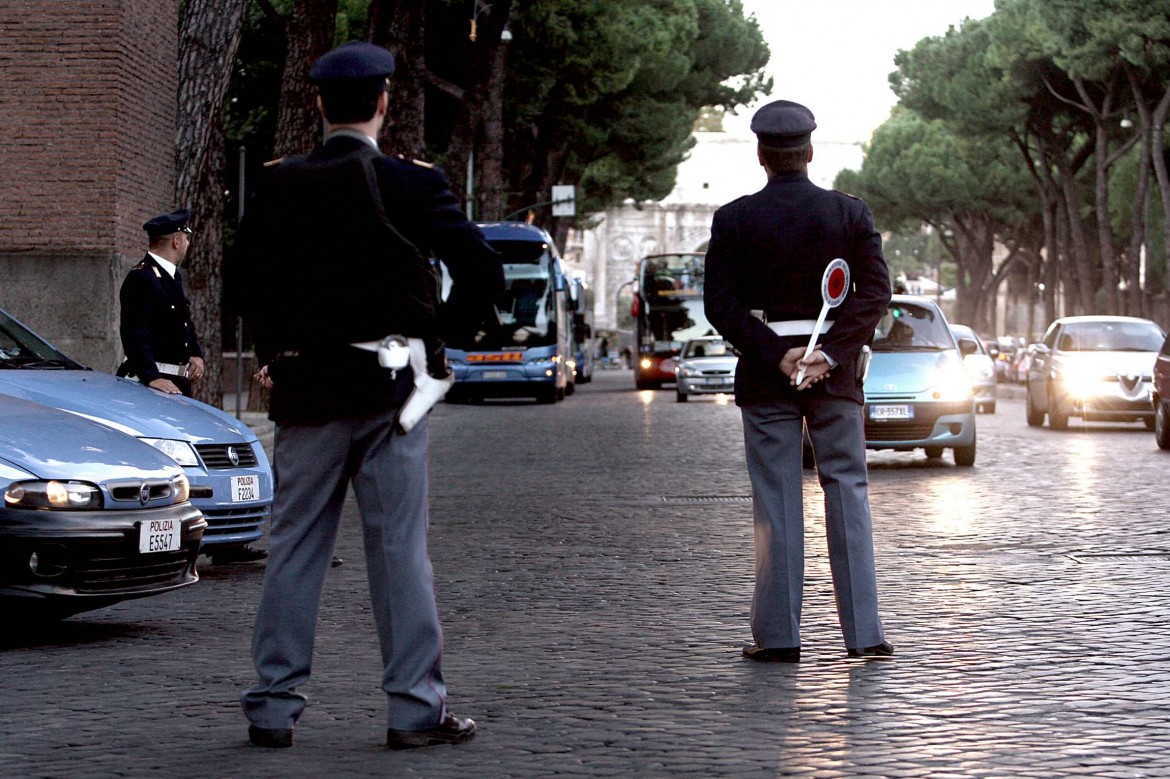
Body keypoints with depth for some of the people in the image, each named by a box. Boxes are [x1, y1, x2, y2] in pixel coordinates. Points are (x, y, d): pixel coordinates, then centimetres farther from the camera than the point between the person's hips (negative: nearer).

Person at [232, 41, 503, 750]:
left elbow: (245, 286, 6)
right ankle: (416, 707, 3)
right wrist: (445, 334, 6)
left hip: (305, 391, 2)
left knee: (296, 550, 7)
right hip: (391, 386, -2)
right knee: (400, 551, 1)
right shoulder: (413, 186, -6)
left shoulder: (280, 189, 2)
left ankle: (275, 705, 8)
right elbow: (484, 272, -9)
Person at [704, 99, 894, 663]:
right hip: (836, 372, 1)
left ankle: (778, 634, 4)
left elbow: (722, 305, -8)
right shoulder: (850, 212, 0)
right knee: (848, 491, 6)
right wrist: (830, 354, -11)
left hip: (765, 377, -1)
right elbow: (875, 292, -6)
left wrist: (777, 356, -10)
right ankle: (863, 631, 1)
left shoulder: (734, 220, -3)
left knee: (776, 502, 3)